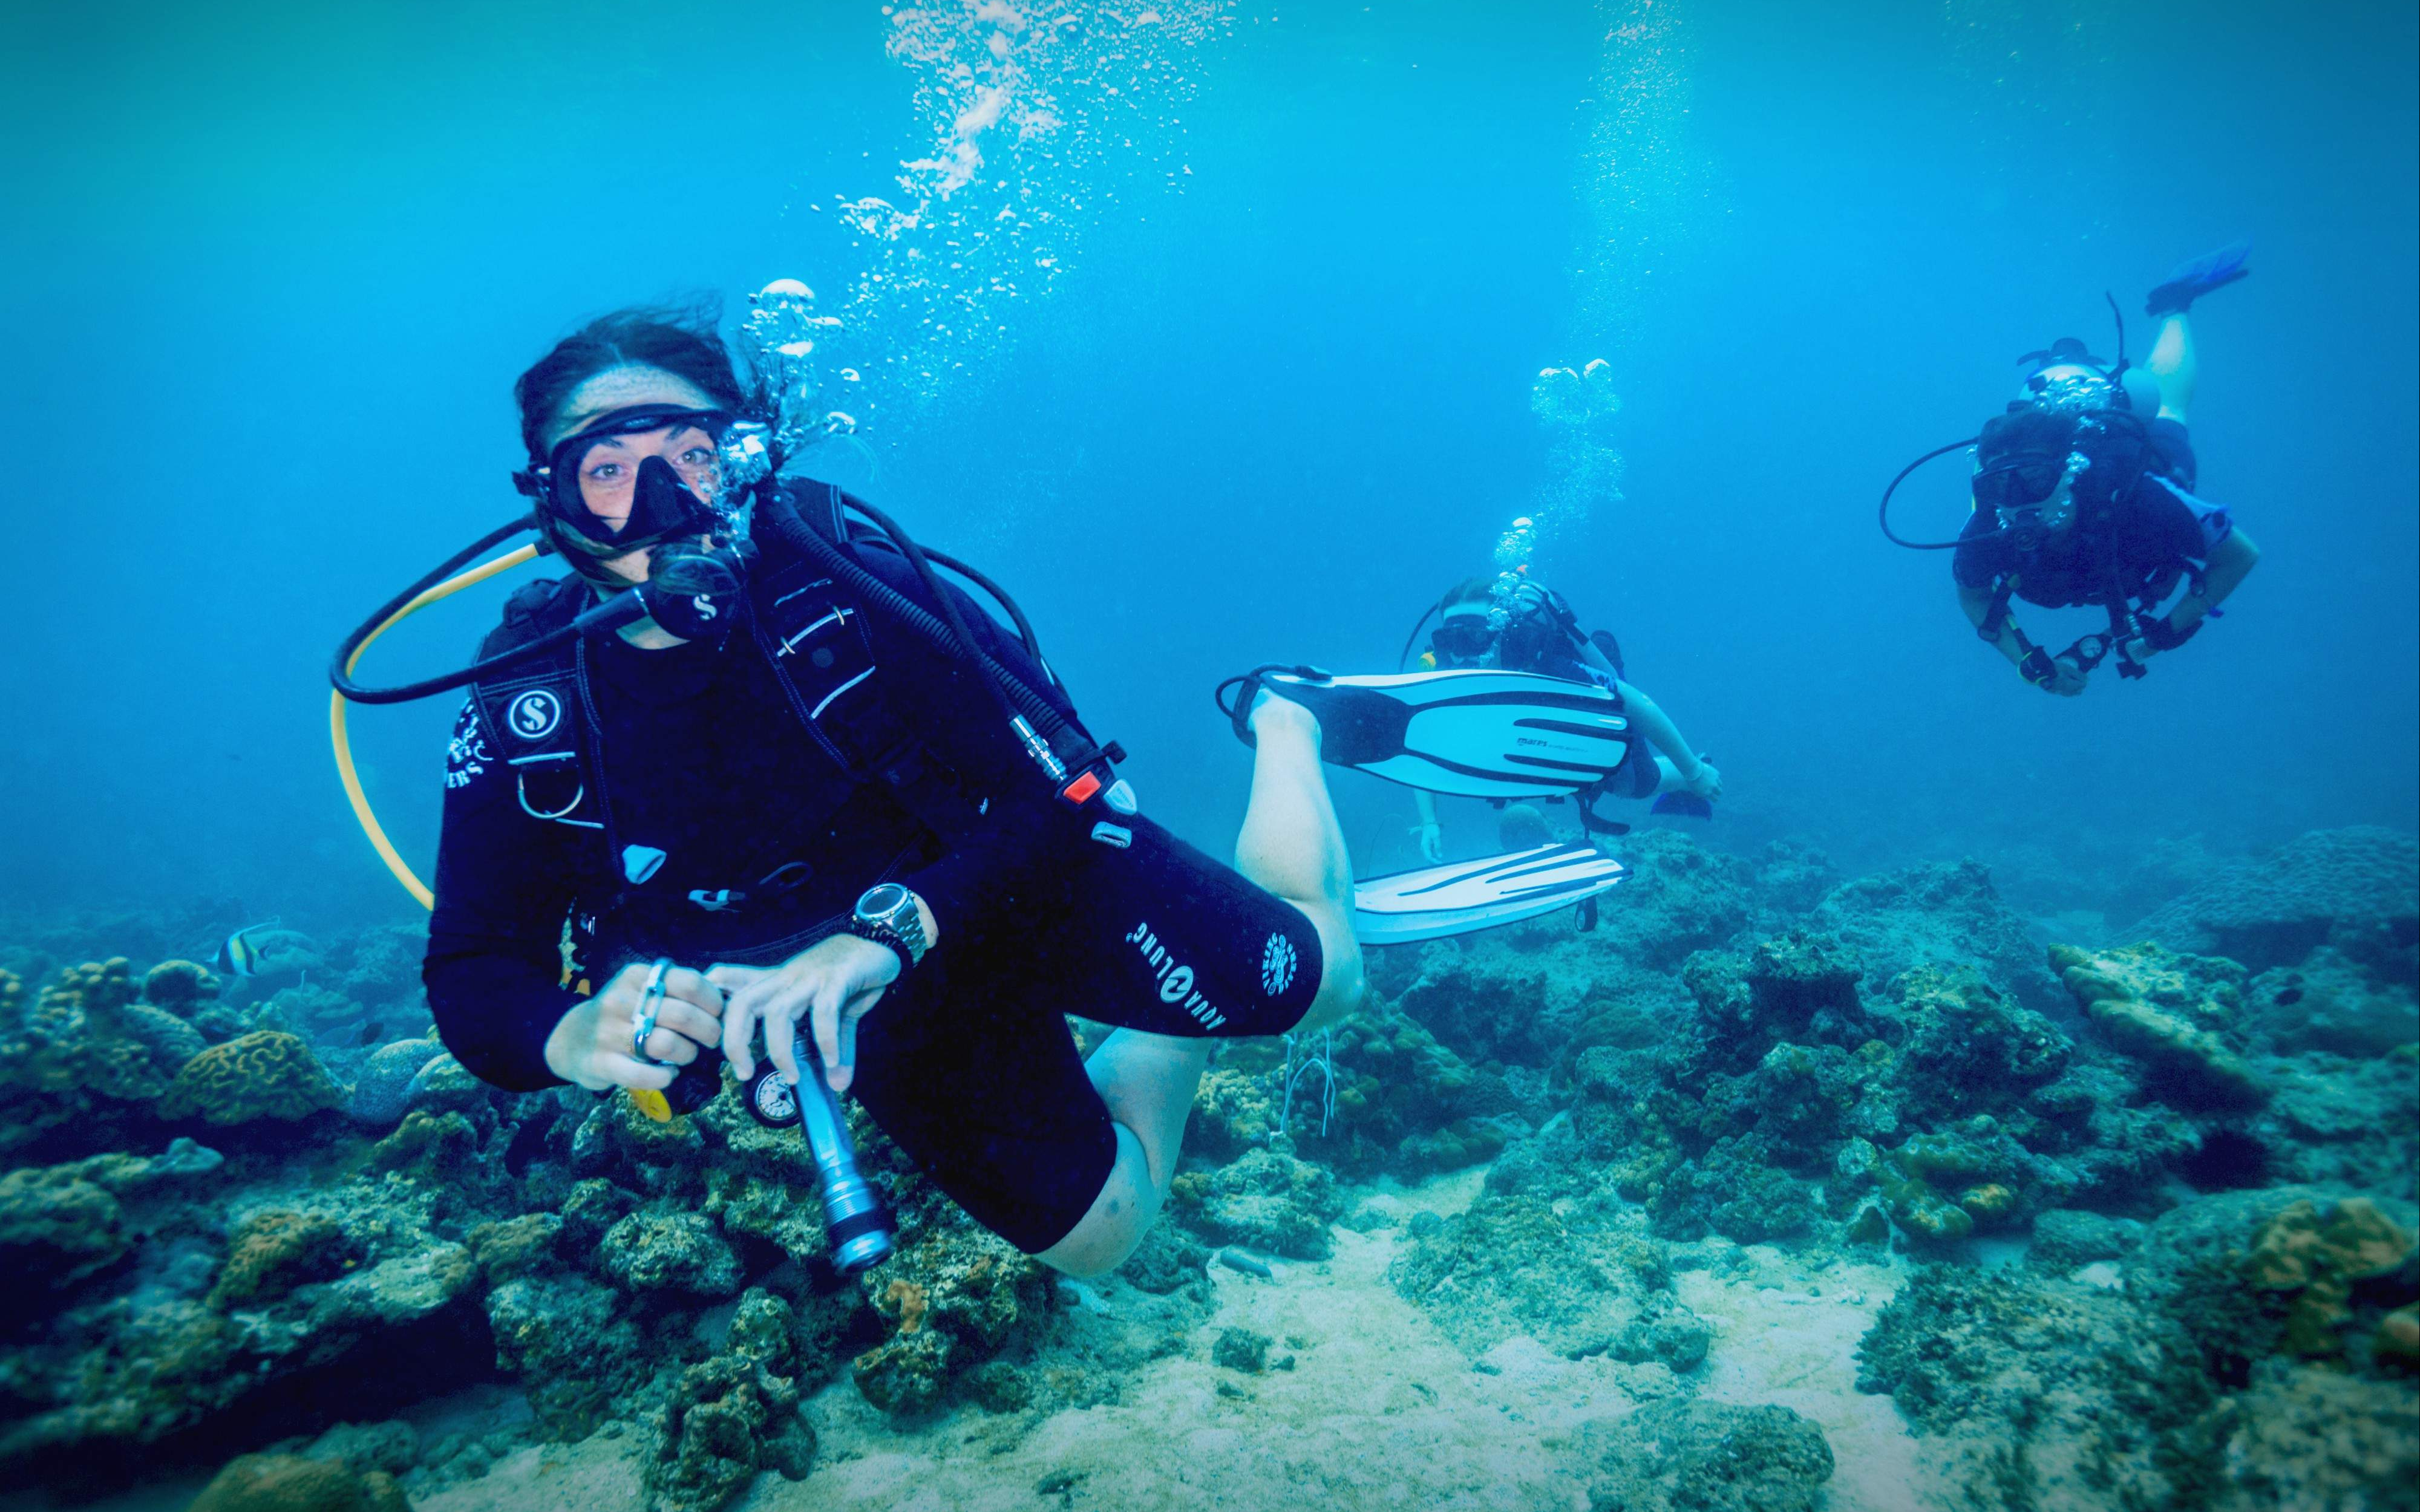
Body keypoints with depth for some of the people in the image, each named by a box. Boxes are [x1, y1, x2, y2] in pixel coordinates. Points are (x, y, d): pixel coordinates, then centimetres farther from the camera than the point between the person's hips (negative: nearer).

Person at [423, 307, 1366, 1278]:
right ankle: (1176, 1038, 34)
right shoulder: (521, 715, -17)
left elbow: (1058, 779, -27)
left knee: (1323, 979, 7)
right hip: (895, 1015, 3)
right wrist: (573, 1033, -39)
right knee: (1094, 1240, 6)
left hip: (1034, 884, -2)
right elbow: (470, 976, -14)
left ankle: (1281, 728, 34)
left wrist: (896, 925, -42)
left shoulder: (844, 572, -26)